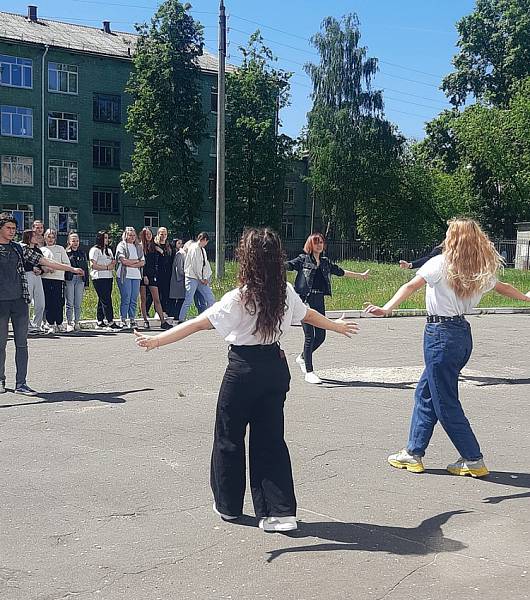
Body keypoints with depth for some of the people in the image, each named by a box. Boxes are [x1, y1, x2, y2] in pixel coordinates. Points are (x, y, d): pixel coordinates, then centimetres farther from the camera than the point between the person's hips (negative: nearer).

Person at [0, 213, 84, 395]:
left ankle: (21, 383, 4)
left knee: (22, 344, 1)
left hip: (20, 301, 3)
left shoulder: (20, 249, 11)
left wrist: (72, 269, 6)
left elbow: (46, 262, 10)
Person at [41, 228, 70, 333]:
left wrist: (55, 268, -8)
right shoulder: (42, 250, 15)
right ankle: (51, 324, 3)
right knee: (48, 303, -3)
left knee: (59, 302, -6)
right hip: (45, 278, 1)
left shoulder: (60, 249, 12)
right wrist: (45, 269, -9)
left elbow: (67, 264, 7)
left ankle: (59, 323, 3)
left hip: (58, 278, -1)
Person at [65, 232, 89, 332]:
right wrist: (62, 281, -14)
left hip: (80, 279, 3)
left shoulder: (82, 253, 14)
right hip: (69, 279, -3)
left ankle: (77, 322, 13)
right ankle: (69, 323, 4)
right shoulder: (65, 252, 1)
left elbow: (86, 268, 15)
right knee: (70, 303, -1)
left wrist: (86, 283, 10)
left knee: (78, 304, 6)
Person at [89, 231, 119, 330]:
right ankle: (110, 322, -15)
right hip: (99, 278, -8)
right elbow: (93, 265, -11)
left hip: (109, 277, 8)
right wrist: (106, 267, -11)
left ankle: (100, 322, 11)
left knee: (102, 300, 8)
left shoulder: (109, 250, 22)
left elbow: (113, 262, 20)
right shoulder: (95, 250, -3)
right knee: (106, 300, -12)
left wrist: (112, 265, -4)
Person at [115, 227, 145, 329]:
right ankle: (123, 321, -4)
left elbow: (143, 262, 8)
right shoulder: (121, 246, 3)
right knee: (126, 299, -8)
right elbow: (123, 261, -10)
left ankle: (132, 320, 6)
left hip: (136, 275, 4)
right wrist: (136, 261, -1)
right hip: (125, 275, -4)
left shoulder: (138, 247, 17)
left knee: (134, 299, 2)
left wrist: (130, 264, -6)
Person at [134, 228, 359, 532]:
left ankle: (229, 504, 28)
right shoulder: (286, 293, 1)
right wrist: (337, 326, 37)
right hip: (276, 367, 5)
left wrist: (157, 340, -20)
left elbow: (197, 324, -21)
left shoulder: (238, 299, -17)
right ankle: (281, 512, 8)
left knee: (229, 437, 14)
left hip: (244, 369, -5)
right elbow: (309, 315, 18)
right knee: (270, 438, 11)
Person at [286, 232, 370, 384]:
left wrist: (360, 275, 41)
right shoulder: (303, 259, 1)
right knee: (309, 336, -7)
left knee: (321, 336, 5)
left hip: (319, 301, 6)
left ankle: (302, 357, 32)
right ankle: (308, 372, 2)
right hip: (305, 300, -6)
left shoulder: (326, 262, 17)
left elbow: (340, 272, 30)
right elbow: (289, 265, -13)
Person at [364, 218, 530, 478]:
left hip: (441, 335, -8)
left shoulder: (441, 263, -12)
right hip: (463, 333, 8)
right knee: (425, 392, 17)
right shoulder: (481, 272, 8)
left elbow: (411, 286, -26)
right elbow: (503, 287, 26)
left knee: (445, 403, 3)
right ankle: (414, 452, 23)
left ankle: (474, 459, 10)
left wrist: (386, 309, -38)